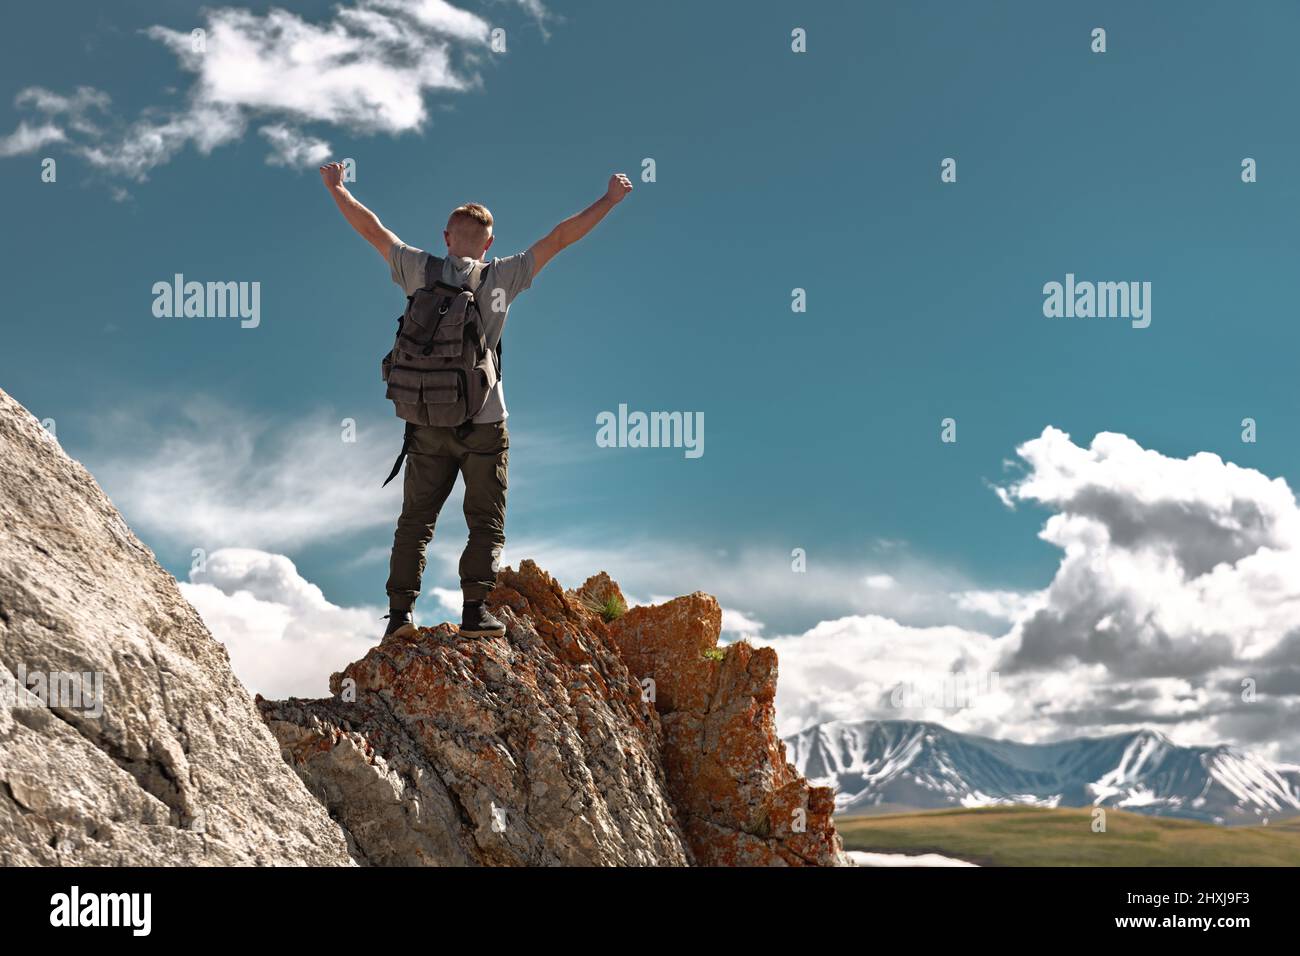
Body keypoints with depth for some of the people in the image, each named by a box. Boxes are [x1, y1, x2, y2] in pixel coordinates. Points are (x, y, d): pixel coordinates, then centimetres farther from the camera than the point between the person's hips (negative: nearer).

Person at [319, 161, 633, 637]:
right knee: (486, 523, 5)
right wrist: (609, 200, 8)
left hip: (428, 424, 2)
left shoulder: (420, 271, 1)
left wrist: (336, 189, 27)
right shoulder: (502, 277, -3)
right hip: (484, 424, -2)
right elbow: (559, 238, 0)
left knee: (415, 519, 11)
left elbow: (371, 228, 12)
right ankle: (475, 608, -6)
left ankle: (400, 611, 5)